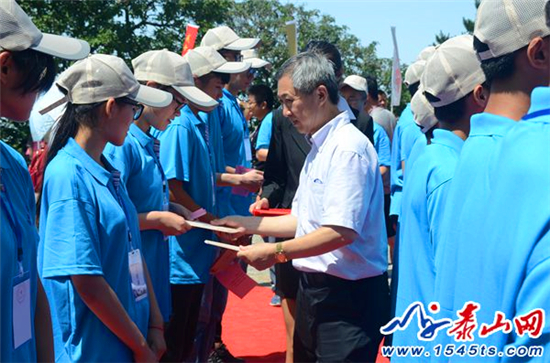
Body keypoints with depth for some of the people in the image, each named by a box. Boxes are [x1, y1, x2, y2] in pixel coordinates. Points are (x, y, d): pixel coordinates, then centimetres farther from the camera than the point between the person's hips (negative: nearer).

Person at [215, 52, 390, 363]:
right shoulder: (320, 147, 14)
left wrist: (277, 251, -20)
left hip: (348, 294, -10)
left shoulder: (348, 148, -18)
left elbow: (342, 231, -25)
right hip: (315, 288, 10)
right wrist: (249, 225, 12)